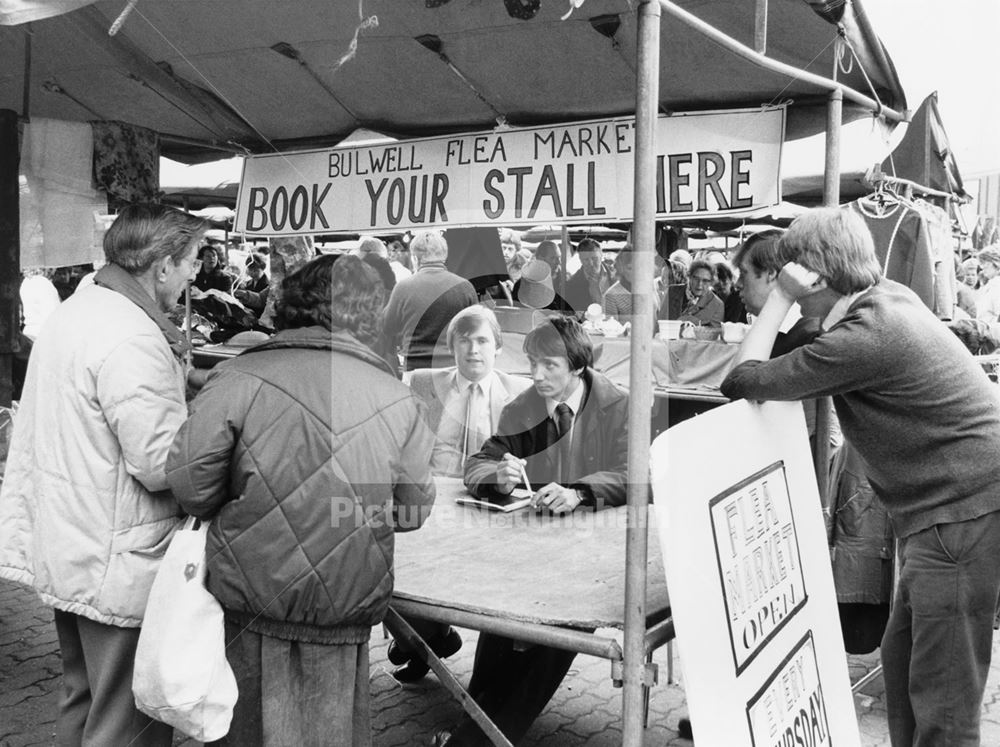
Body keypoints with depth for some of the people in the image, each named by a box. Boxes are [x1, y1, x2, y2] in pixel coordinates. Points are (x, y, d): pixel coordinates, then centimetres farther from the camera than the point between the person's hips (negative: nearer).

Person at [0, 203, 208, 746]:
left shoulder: (74, 310, 8)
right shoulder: (133, 340, -23)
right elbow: (161, 464, -25)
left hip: (61, 552, 10)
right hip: (116, 569, -10)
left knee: (82, 699, 24)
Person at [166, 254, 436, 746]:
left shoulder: (239, 378, -11)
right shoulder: (400, 401, -5)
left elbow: (188, 481, -14)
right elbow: (414, 510, 0)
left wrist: (227, 517, 6)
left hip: (251, 606, -1)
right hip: (348, 608, 1)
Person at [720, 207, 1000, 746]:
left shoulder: (866, 337, -21)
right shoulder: (892, 297, 8)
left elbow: (742, 383, -15)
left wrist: (780, 296, -10)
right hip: (952, 507, 10)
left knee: (941, 695, -4)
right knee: (902, 660, 17)